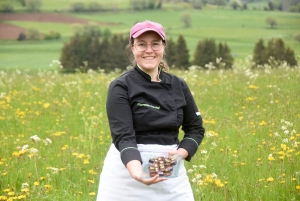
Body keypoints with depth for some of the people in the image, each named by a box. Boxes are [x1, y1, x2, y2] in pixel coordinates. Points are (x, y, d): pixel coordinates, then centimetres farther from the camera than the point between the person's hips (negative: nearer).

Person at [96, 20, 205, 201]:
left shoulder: (178, 86, 5)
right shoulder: (121, 87, -8)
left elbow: (196, 128, 11)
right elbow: (123, 135, -18)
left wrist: (180, 153, -9)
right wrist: (136, 170, -35)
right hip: (129, 171, -3)